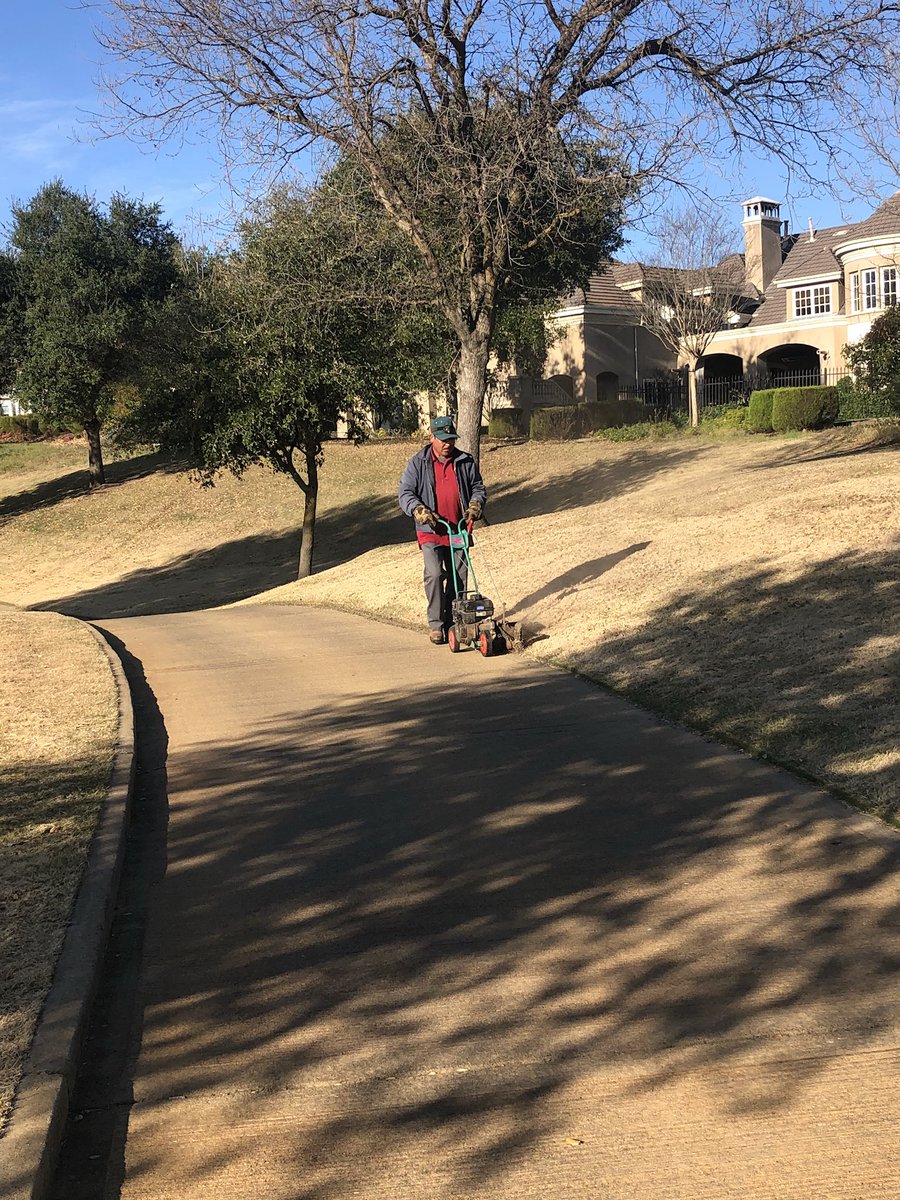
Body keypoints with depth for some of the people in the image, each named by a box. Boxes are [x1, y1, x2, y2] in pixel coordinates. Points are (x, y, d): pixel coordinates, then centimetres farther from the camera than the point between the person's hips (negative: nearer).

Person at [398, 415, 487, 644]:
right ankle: (435, 624, -10)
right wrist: (419, 511, -17)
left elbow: (478, 487, 16)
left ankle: (452, 623, 16)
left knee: (459, 577, 5)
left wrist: (475, 505, -5)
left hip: (458, 531, 3)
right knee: (434, 574, -16)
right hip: (431, 531, -3)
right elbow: (406, 493, 0)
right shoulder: (418, 463, 2)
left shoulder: (466, 462, 9)